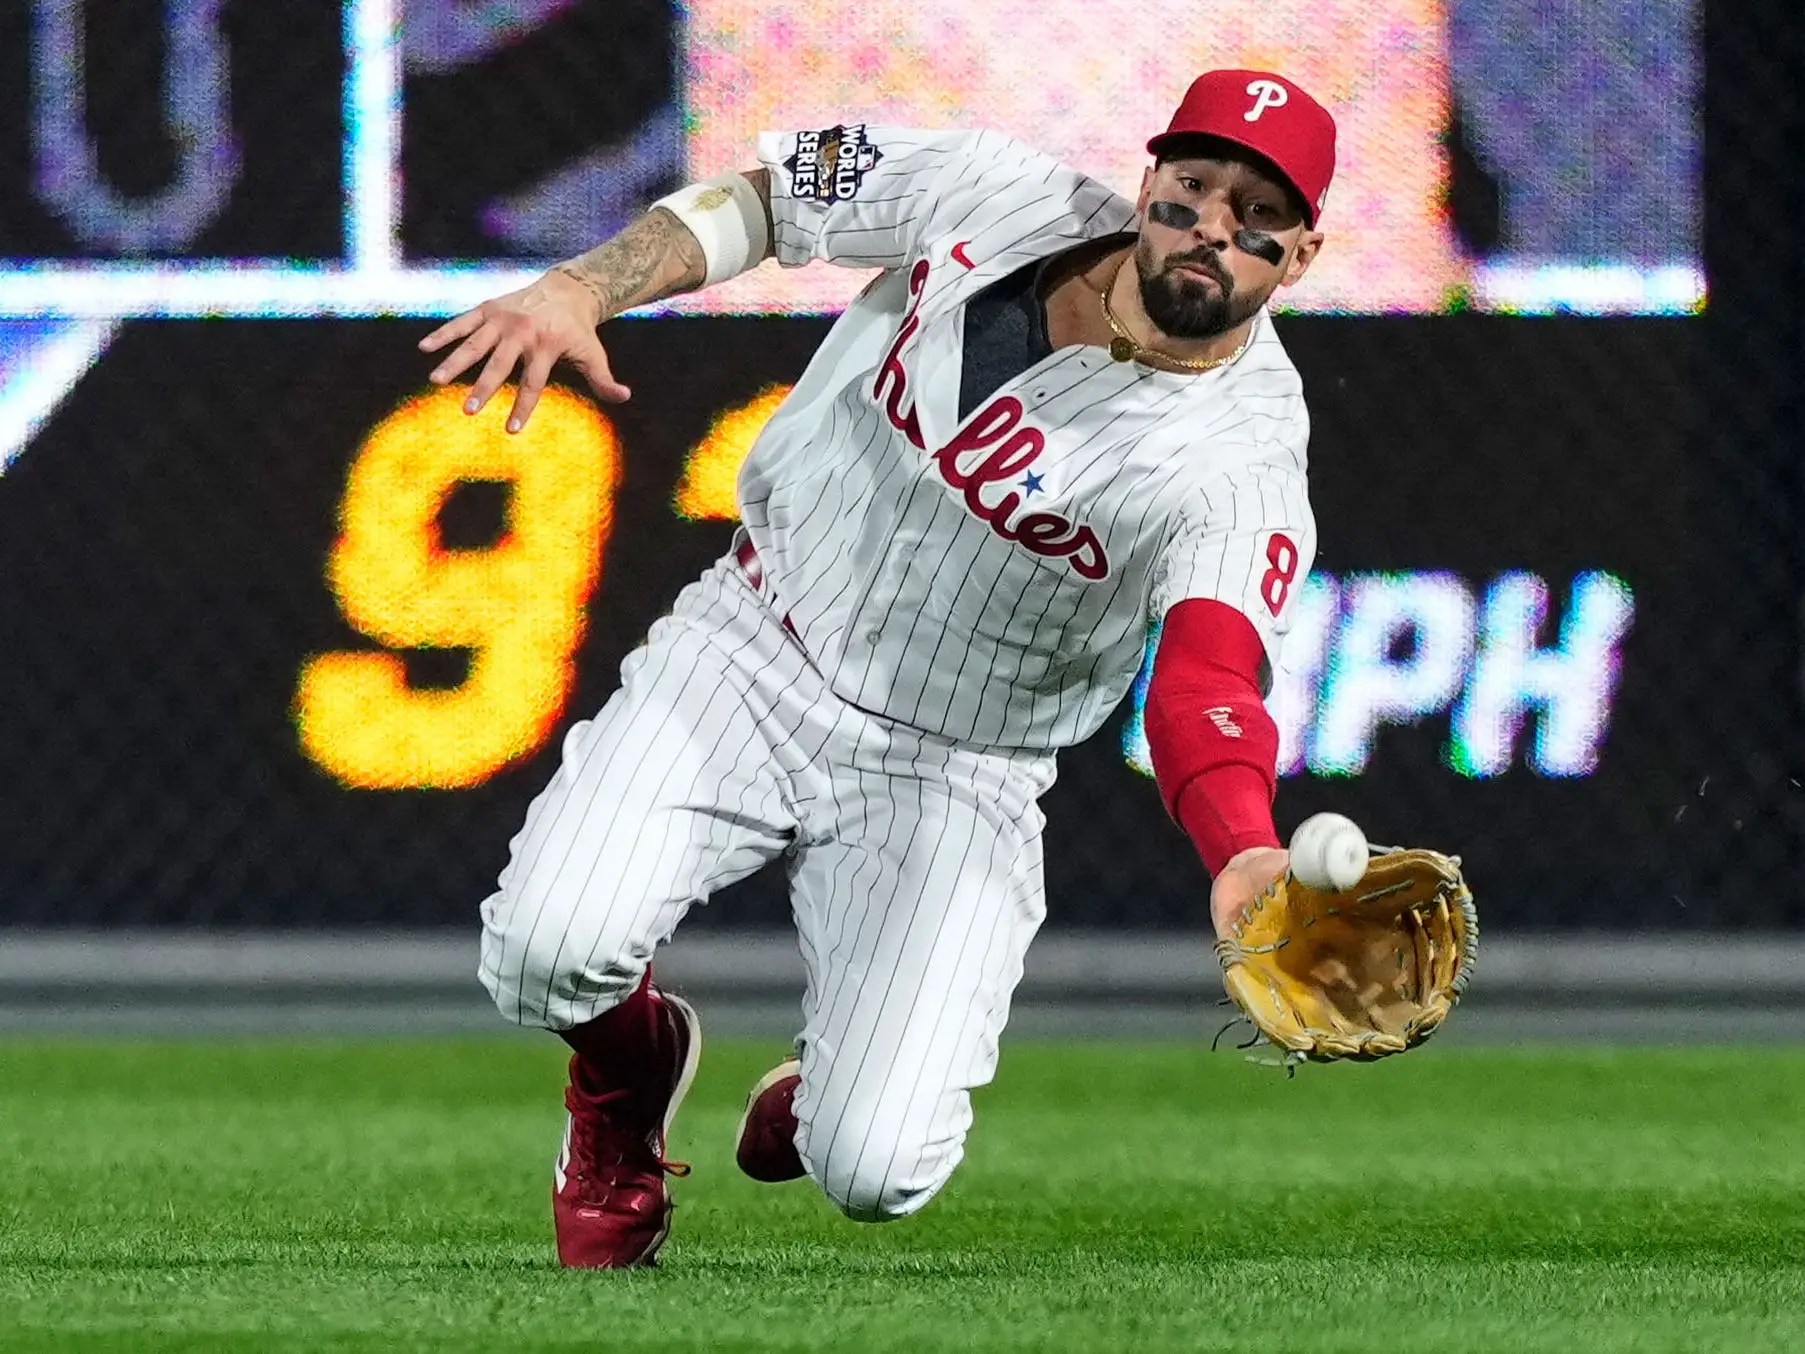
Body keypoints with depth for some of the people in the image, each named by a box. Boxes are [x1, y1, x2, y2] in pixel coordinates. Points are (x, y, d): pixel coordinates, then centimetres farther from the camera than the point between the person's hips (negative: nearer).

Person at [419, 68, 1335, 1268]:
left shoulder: (1240, 459, -23)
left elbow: (1212, 672, -41)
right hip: (756, 653, 2)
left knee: (873, 1173, -19)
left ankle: (832, 1093, 22)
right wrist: (580, 290, -12)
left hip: (952, 773, -2)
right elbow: (763, 193, 4)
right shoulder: (1000, 199, -13)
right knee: (547, 947, -24)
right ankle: (631, 1065, 16)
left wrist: (1246, 855, -62)